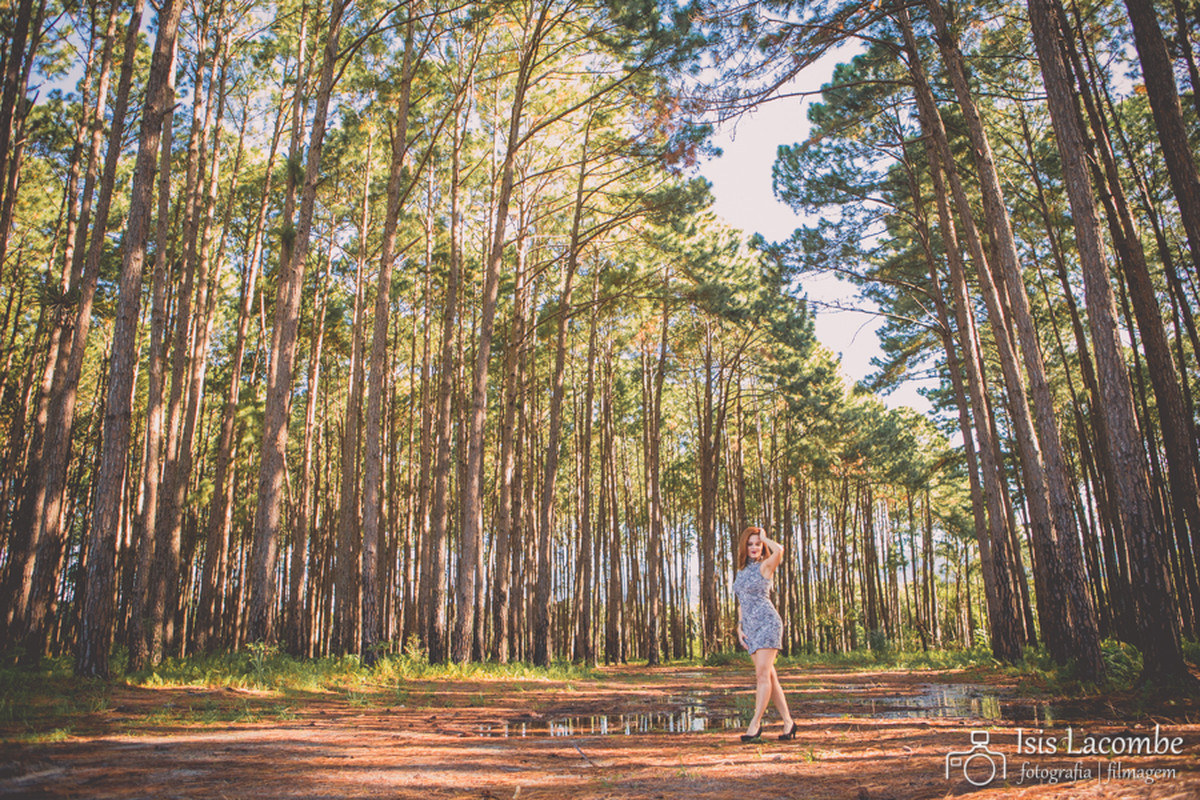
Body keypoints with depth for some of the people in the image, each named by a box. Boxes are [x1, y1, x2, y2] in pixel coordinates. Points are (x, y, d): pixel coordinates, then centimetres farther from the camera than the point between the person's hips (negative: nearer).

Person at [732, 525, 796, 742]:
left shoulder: (765, 566, -5)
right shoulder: (742, 570, 15)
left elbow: (779, 550, -28)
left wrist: (764, 537, -10)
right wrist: (740, 627, 11)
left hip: (767, 623, -7)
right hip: (751, 627, 7)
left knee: (763, 675, -11)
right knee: (769, 677, 8)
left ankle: (755, 724, -7)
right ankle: (788, 722, 15)